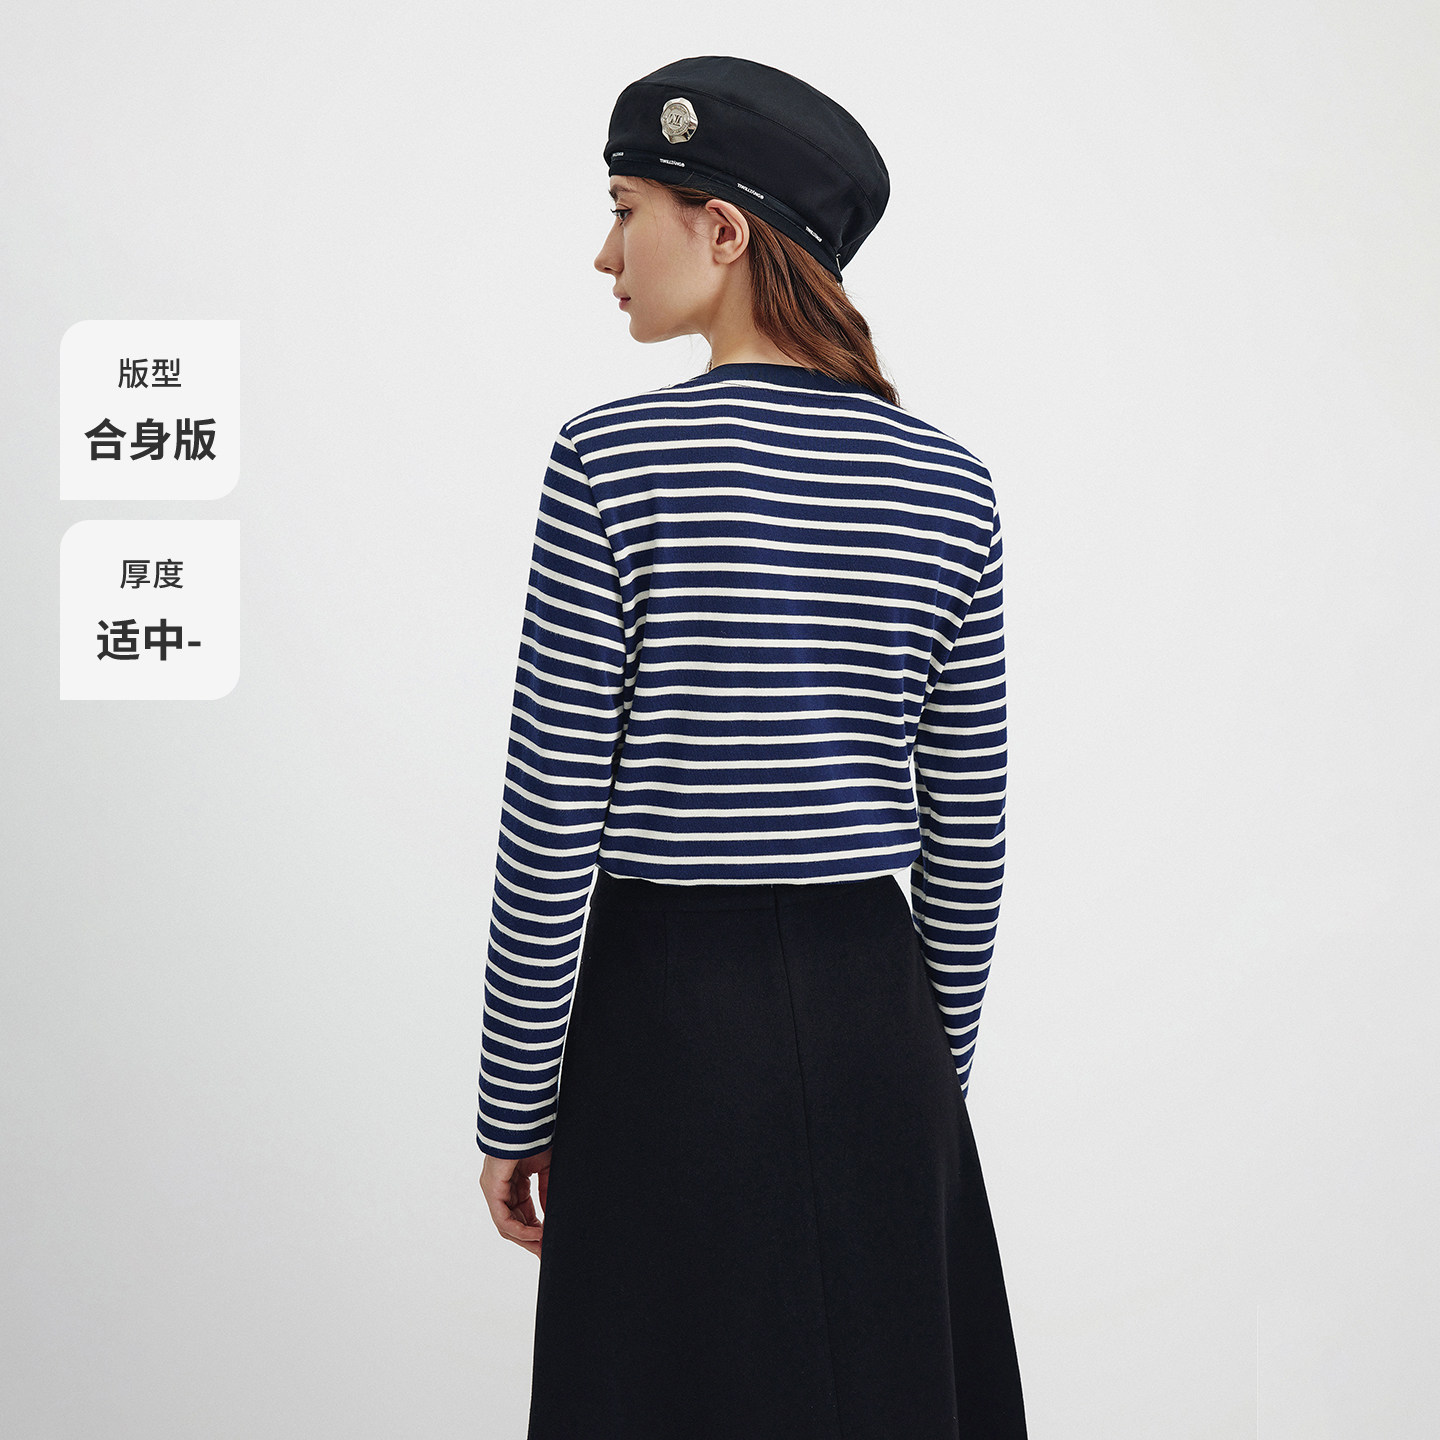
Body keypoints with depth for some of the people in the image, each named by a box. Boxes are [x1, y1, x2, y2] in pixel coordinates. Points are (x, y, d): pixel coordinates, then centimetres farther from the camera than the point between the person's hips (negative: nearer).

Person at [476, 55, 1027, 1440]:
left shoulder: (611, 461, -12)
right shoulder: (951, 485, 1)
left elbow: (551, 822, -12)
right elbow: (966, 834, 5)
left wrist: (514, 1112, -1)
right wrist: (934, 1070, 16)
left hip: (669, 1009, -4)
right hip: (877, 1009, 4)